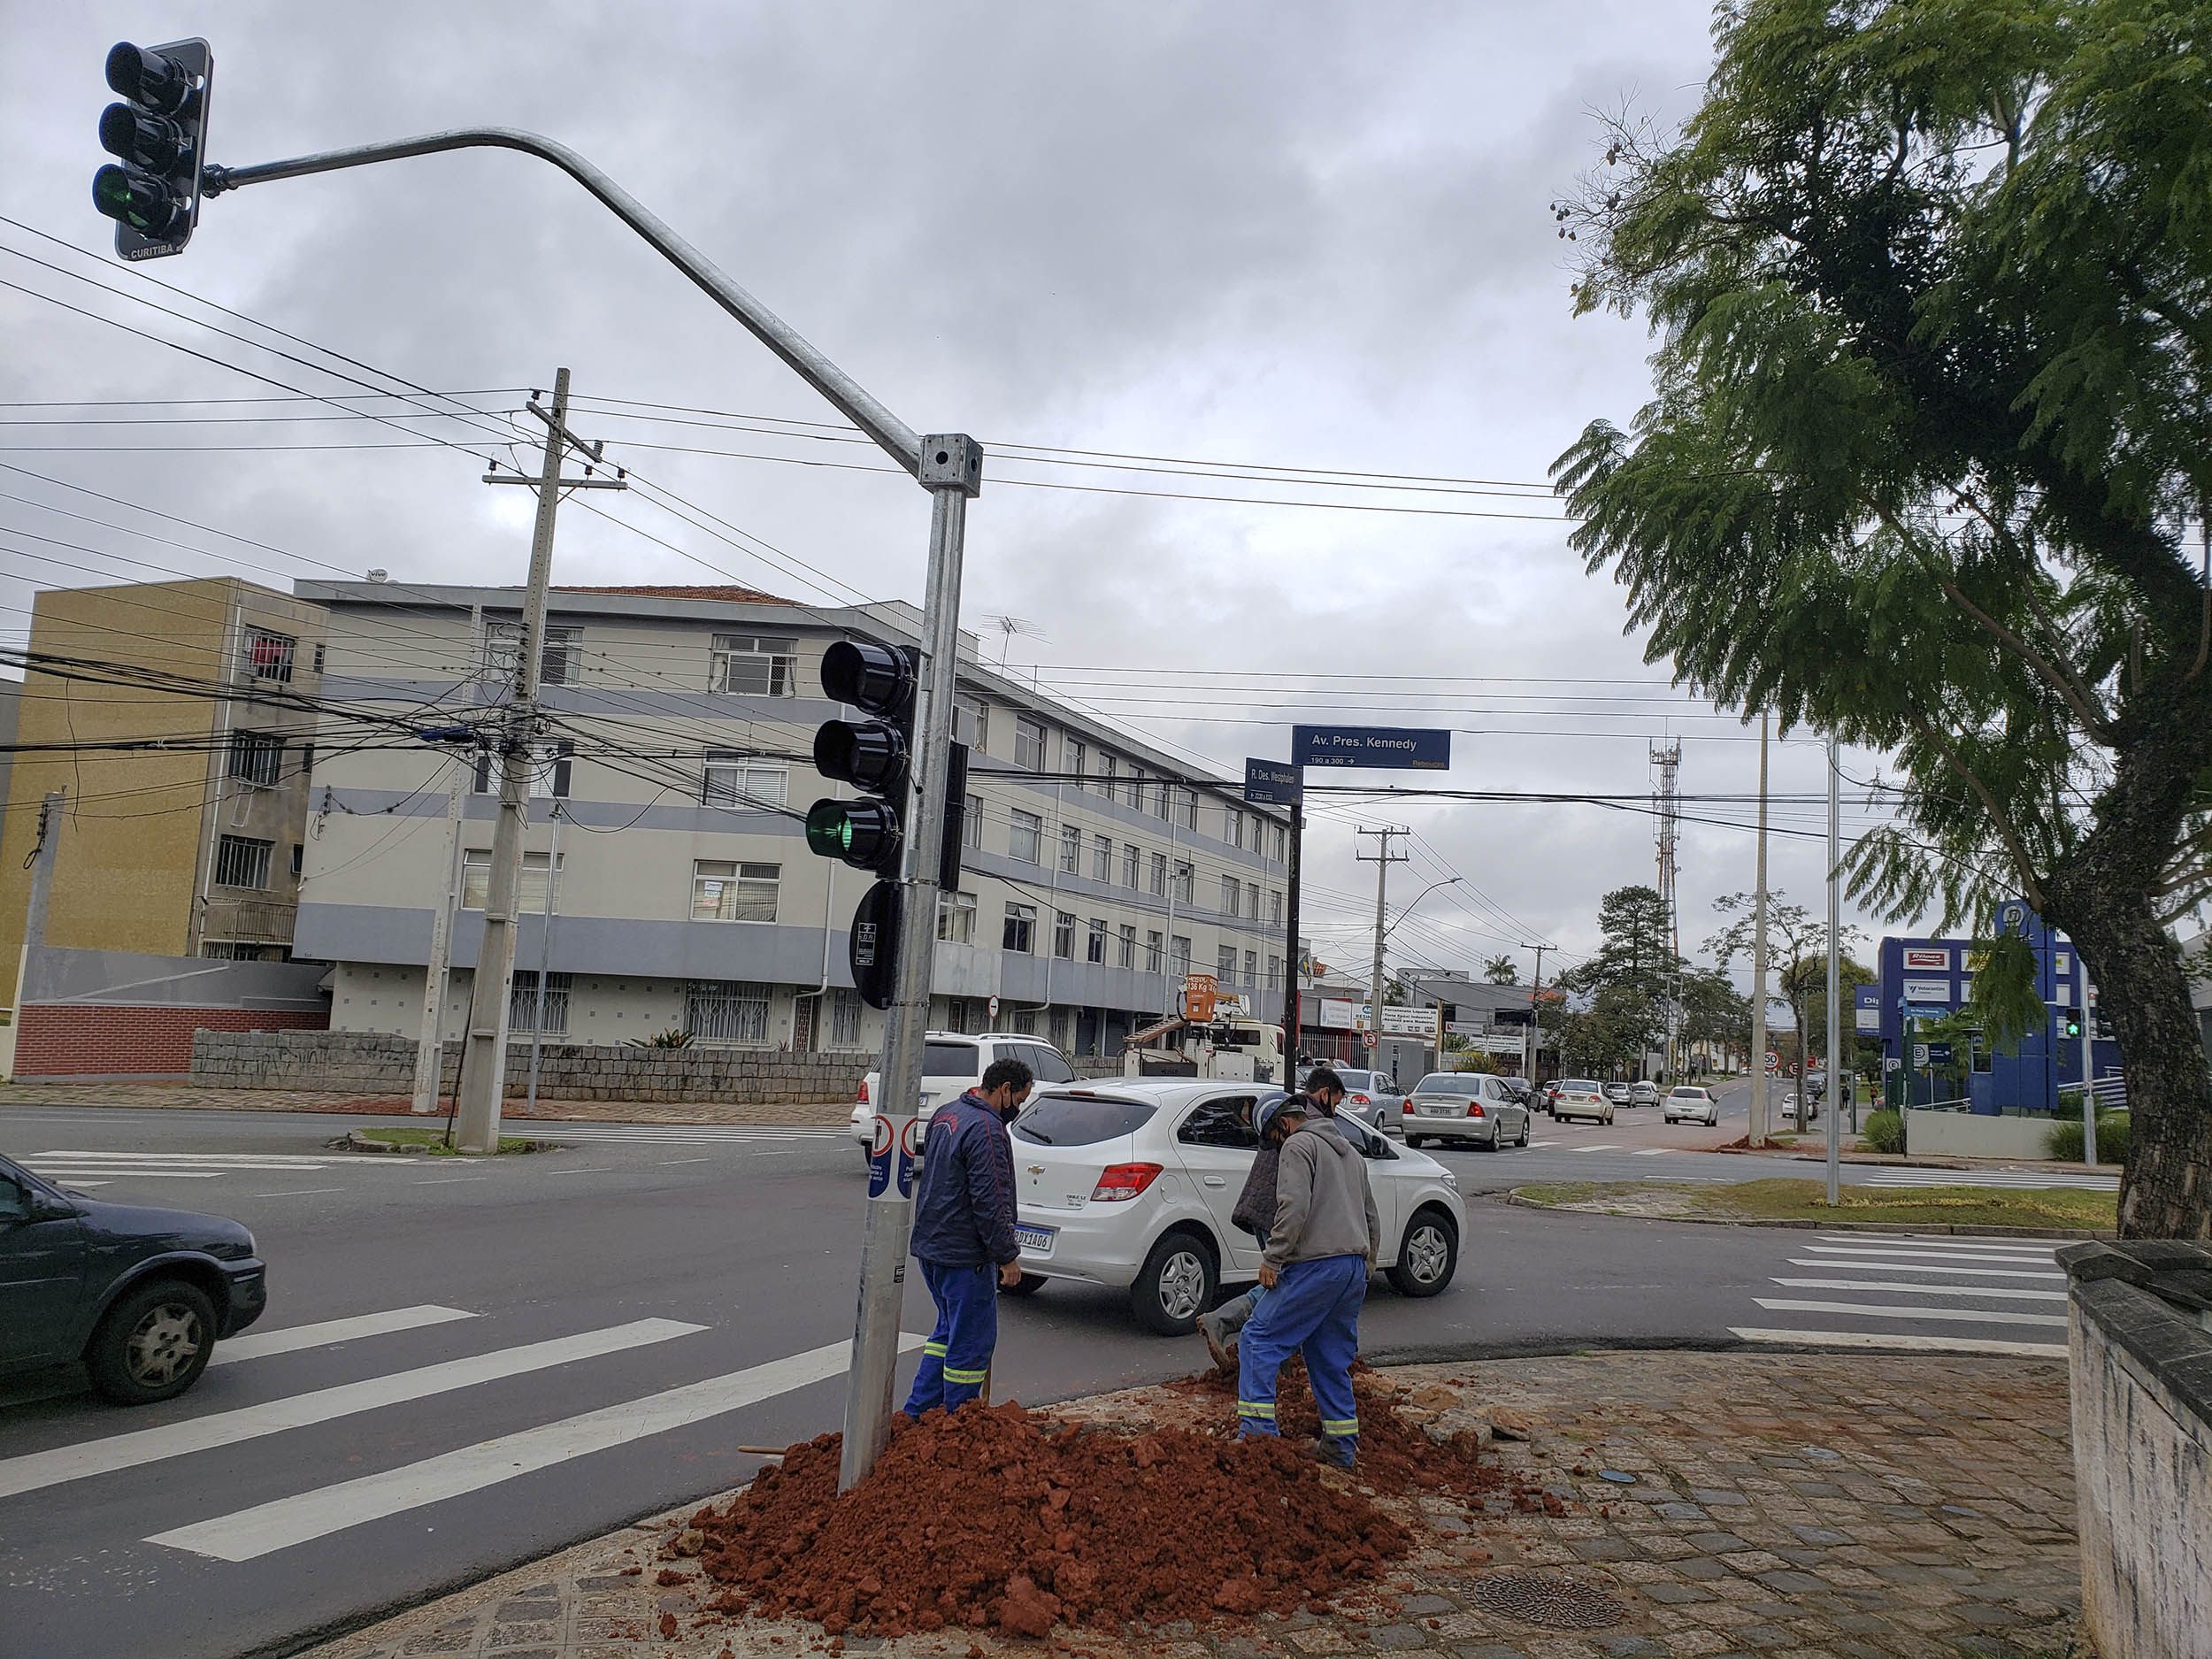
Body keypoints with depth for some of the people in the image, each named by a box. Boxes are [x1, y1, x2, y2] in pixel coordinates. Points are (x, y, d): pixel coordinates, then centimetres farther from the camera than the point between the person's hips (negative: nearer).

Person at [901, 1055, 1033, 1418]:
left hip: (929, 1247, 10)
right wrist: (1008, 1256, -15)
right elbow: (990, 1204, -23)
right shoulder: (986, 1130, -20)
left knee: (950, 1330, 20)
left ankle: (918, 1412, 22)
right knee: (972, 1340, 1)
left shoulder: (945, 1115, 12)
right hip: (964, 1257, -10)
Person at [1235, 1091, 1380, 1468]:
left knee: (1259, 1340, -5)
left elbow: (1294, 1207, -18)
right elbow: (1371, 1216, 28)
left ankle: (1257, 1432, -11)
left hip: (1316, 1265, -9)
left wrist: (1271, 1259, -15)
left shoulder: (1298, 1145, -4)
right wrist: (1365, 1266, 33)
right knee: (1332, 1359, 15)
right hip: (1354, 1268, 9)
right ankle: (1341, 1447, 17)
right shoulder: (1351, 1152, 24)